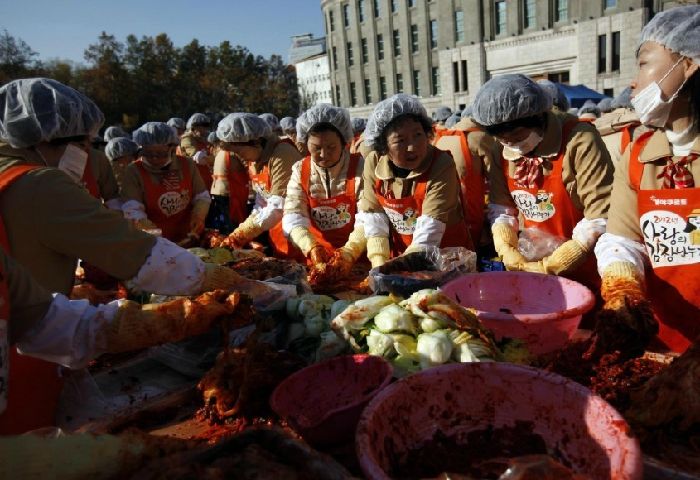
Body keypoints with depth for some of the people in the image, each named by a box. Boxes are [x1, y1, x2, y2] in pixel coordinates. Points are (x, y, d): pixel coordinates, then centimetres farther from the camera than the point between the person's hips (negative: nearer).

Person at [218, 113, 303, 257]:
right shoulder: (253, 160, 5)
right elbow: (261, 203, 8)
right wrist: (245, 234, -4)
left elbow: (279, 207, -25)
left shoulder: (281, 155, -21)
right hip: (276, 232, 8)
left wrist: (241, 235, -21)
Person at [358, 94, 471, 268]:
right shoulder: (373, 164, -8)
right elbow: (373, 216, -3)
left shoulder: (442, 167, -20)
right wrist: (379, 264, -12)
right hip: (397, 254, 1)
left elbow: (429, 230, -23)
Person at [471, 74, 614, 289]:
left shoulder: (579, 140, -20)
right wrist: (509, 253, -11)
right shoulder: (505, 149, -3)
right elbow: (499, 206, 4)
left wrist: (549, 267, -20)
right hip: (532, 266, 5)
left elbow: (601, 218, -21)